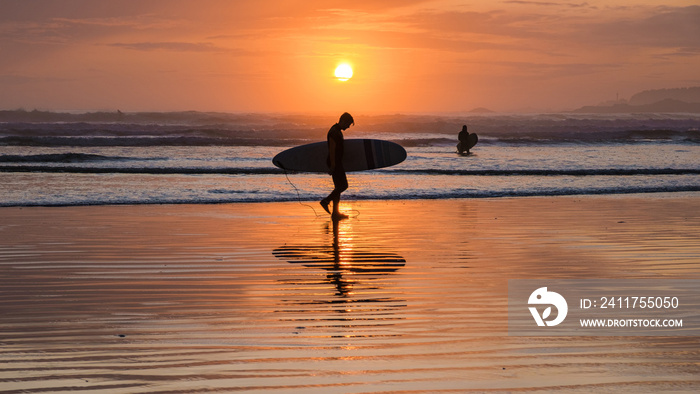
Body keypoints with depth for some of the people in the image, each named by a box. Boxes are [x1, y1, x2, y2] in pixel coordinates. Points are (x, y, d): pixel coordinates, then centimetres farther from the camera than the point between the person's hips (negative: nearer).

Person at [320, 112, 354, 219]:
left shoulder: (337, 131, 15)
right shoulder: (334, 132, -17)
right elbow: (332, 150, -21)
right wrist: (332, 166, -23)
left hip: (337, 163, 10)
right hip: (334, 164, -10)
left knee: (339, 187, 10)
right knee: (343, 185, -10)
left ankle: (335, 213, 11)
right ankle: (326, 201, -3)